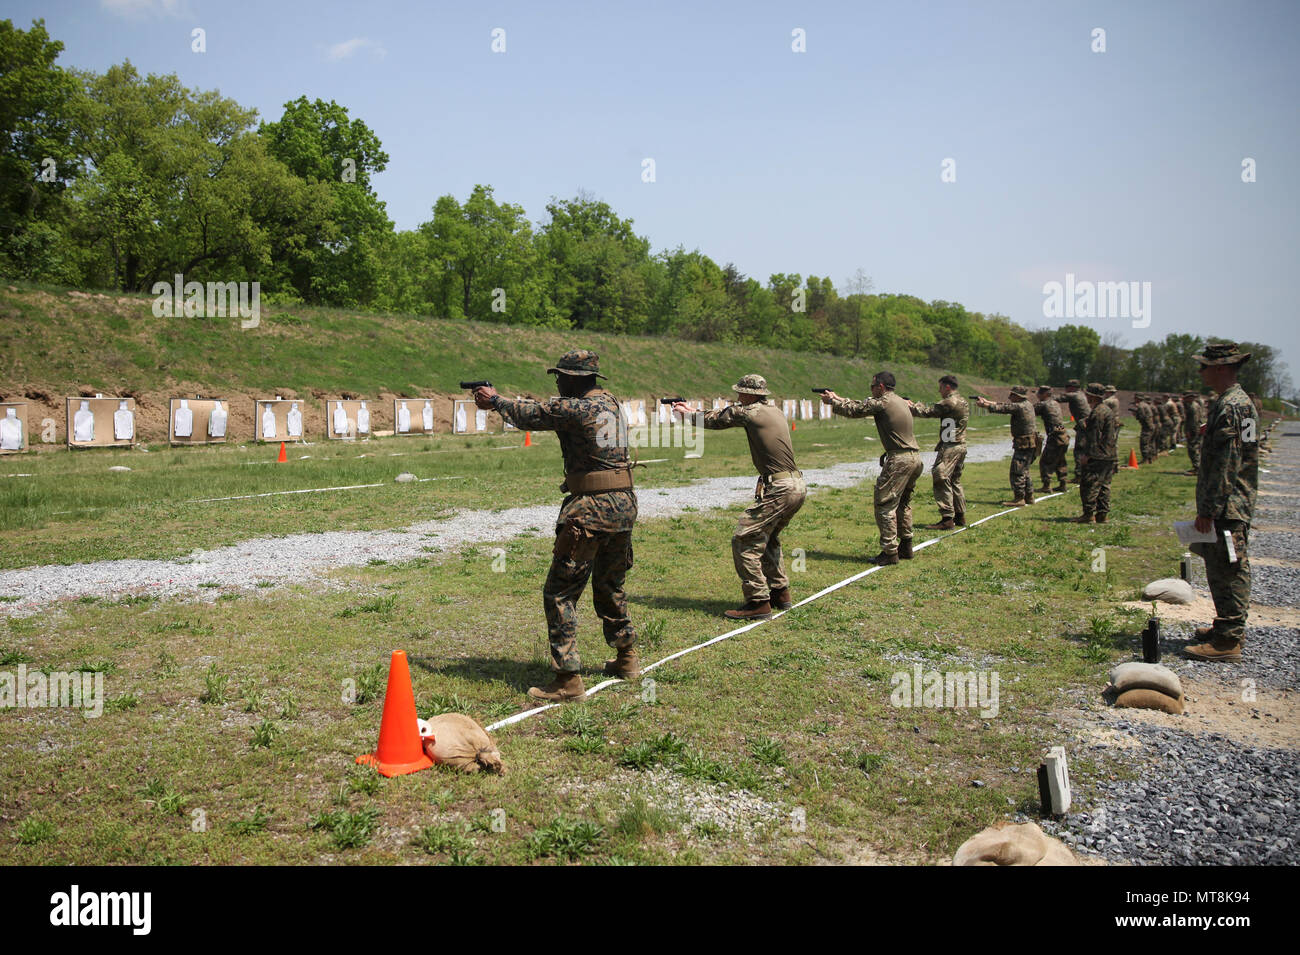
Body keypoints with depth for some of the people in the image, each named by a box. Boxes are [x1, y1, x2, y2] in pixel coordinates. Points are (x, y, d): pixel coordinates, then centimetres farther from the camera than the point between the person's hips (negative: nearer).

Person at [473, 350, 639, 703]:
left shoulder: (574, 408, -13)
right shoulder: (609, 401, 12)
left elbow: (529, 416, 3)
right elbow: (544, 409, 23)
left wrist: (495, 400, 21)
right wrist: (503, 402, 26)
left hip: (591, 510, -9)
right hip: (625, 505, 9)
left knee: (560, 593, -2)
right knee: (609, 586, 25)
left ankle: (568, 679, -5)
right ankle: (626, 658, 34)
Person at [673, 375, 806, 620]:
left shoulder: (750, 412, -7)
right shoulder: (775, 411, 17)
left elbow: (715, 420, 8)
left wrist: (688, 414, 25)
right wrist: (694, 411, 28)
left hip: (778, 490, -10)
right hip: (798, 488, 10)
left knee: (744, 541, -4)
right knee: (768, 538, 26)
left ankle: (758, 602, -4)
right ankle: (780, 593, 30)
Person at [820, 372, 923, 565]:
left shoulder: (881, 403, -10)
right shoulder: (900, 401, 18)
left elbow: (853, 410, -2)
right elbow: (861, 405, 25)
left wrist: (831, 401, 14)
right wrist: (838, 398, 28)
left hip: (899, 460, -9)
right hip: (915, 458, 9)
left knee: (885, 505, -3)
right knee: (903, 504, 20)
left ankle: (889, 552, -3)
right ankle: (905, 547, 26)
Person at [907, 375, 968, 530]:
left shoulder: (949, 402, -15)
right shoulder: (963, 402, 16)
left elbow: (927, 412, -11)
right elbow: (935, 410, 20)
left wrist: (910, 406, 6)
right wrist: (915, 405, 18)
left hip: (950, 447, -10)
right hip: (961, 446, 10)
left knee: (941, 480, -9)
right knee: (954, 481, 18)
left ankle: (947, 519, -11)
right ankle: (960, 516, 23)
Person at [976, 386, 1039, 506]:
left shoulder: (1019, 407, -16)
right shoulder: (1027, 404, 12)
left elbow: (1002, 408, -11)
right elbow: (1005, 405, 17)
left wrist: (984, 405, 3)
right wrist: (987, 401, 17)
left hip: (1024, 445, -10)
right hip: (1030, 443, 10)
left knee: (1017, 471, -6)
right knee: (1024, 470, 18)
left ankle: (1019, 498, -5)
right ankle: (1029, 496, 22)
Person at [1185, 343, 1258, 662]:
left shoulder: (1230, 406, -18)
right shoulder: (1240, 401, 16)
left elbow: (1226, 465, -22)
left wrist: (1209, 509, -21)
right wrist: (1208, 506, 24)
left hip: (1227, 507, -10)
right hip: (1231, 506, 10)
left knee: (1227, 571, -6)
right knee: (1222, 570, 18)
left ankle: (1228, 641, -3)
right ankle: (1227, 627, 28)